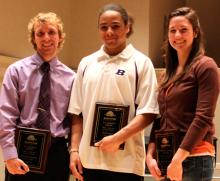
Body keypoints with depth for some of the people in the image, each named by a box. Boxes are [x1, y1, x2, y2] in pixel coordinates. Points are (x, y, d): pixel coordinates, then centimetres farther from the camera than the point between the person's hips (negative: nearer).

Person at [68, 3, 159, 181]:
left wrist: (118, 138, -15)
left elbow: (148, 113, -6)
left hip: (126, 162, -4)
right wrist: (74, 149, 5)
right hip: (88, 159, 4)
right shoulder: (86, 63, 12)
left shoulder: (141, 63, 0)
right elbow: (77, 113, 13)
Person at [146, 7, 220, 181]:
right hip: (165, 158, 7)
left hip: (194, 159, -7)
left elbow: (203, 118, -14)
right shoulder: (169, 73, 15)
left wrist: (178, 159, -17)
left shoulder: (205, 67, -6)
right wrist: (150, 155, 3)